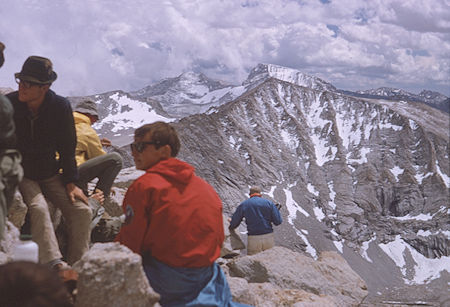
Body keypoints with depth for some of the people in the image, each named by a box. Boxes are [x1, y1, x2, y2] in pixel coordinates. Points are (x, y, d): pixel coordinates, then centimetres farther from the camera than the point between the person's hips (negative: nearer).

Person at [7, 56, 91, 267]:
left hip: (50, 175, 3)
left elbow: (67, 149, 2)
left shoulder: (60, 107, -7)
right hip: (20, 176, -2)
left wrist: (70, 183, -3)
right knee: (38, 208, -31)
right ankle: (55, 265, -41)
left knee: (81, 210, -15)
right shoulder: (9, 104, -11)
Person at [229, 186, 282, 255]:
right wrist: (277, 210, 18)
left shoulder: (243, 205, 4)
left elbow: (233, 224, 6)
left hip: (253, 240, -1)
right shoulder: (269, 203, 4)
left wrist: (231, 227, 28)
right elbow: (278, 221, 0)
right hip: (269, 238, 1)